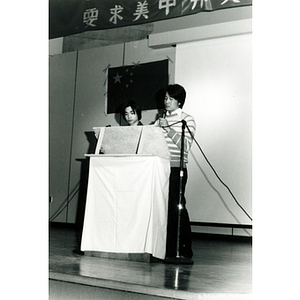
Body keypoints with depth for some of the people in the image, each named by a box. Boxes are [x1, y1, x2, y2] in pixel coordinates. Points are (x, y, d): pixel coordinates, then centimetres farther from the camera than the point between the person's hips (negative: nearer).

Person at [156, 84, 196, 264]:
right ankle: (169, 251, 12)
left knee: (177, 208, -8)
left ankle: (185, 253, -2)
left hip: (177, 169, -5)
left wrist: (169, 129, -13)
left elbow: (186, 146, -9)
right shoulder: (161, 120, 18)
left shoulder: (187, 120, 2)